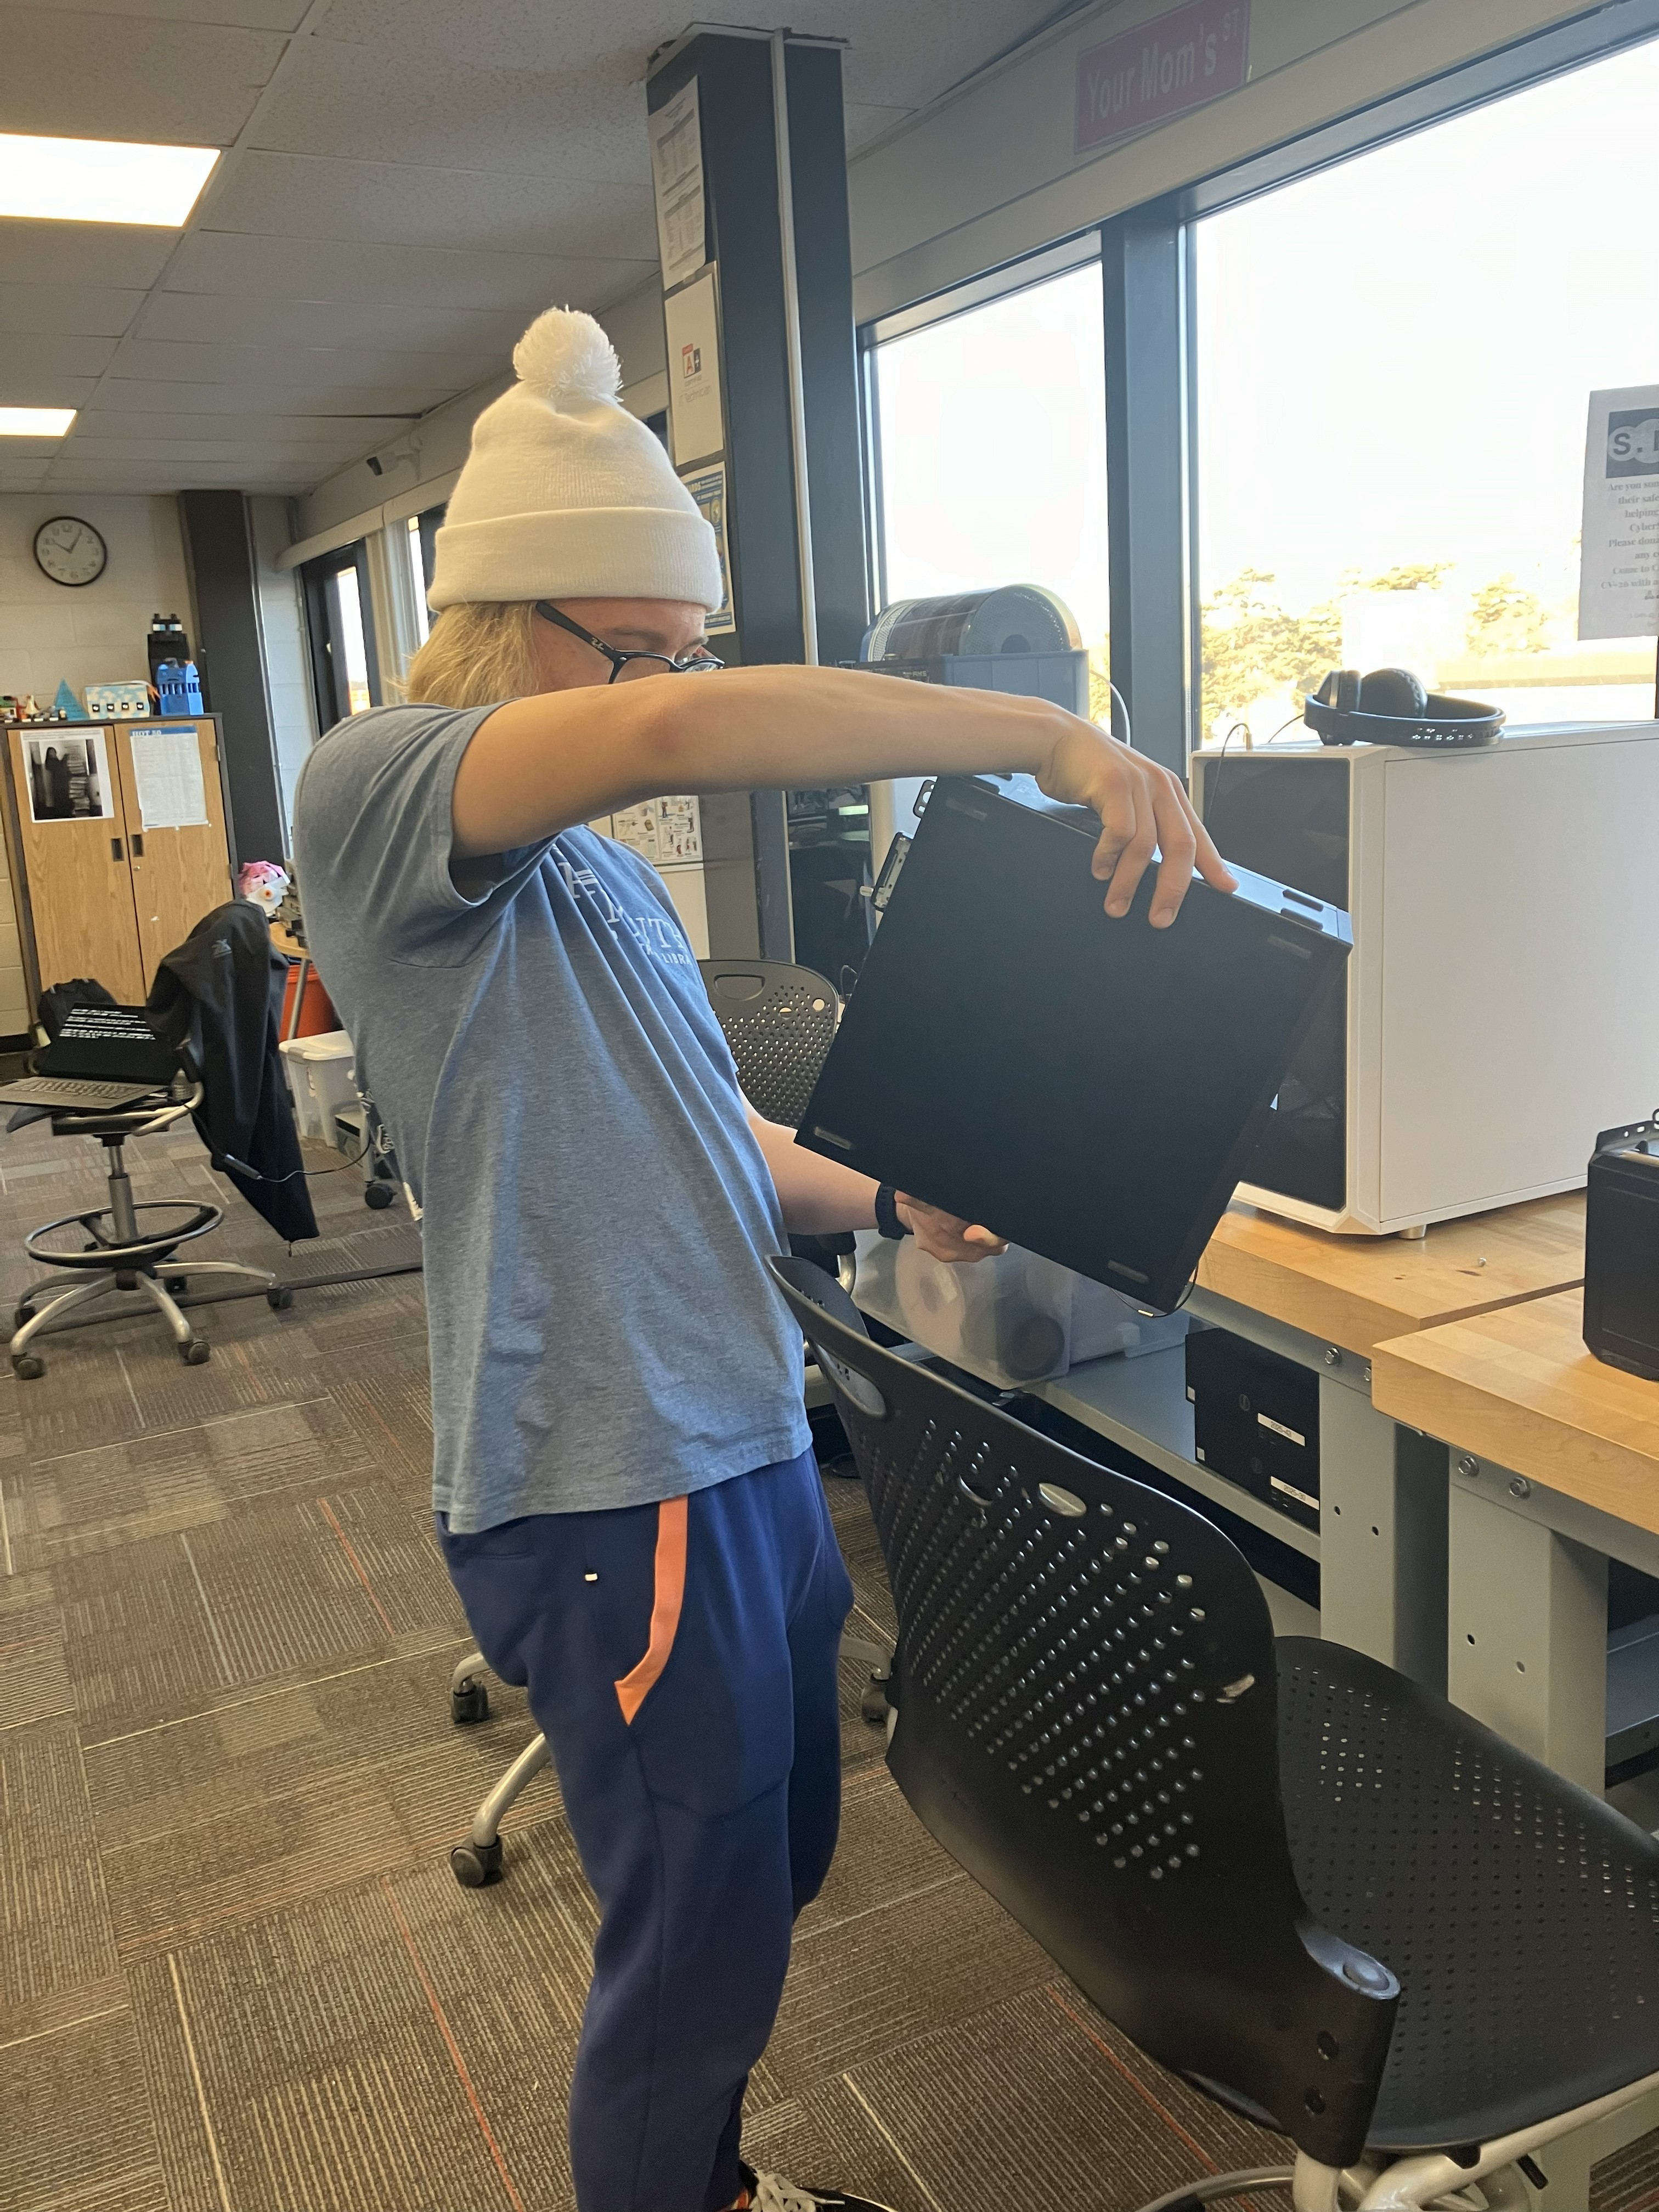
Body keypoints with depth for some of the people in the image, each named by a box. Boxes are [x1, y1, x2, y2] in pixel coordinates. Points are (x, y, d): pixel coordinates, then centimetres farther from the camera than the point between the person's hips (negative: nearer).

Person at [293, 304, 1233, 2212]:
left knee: (780, 1858, 24)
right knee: (696, 1946, 6)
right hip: (613, 1483, -9)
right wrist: (1046, 734, -30)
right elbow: (674, 734, -33)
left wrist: (887, 1204, 7)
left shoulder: (599, 869, 15)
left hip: (741, 1440, 10)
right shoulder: (372, 789, -14)